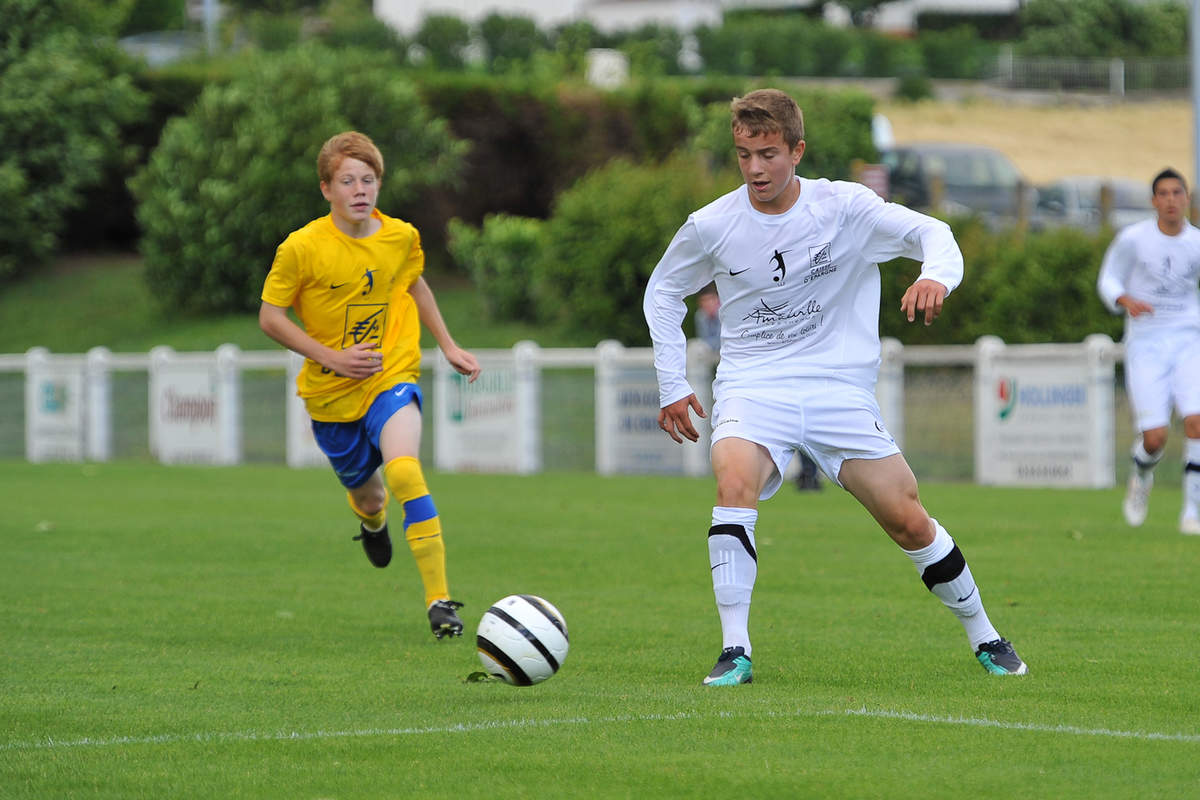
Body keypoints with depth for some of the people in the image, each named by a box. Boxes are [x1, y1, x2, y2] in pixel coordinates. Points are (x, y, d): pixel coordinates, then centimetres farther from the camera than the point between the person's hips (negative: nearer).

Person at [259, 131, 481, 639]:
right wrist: (331, 357, -17)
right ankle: (372, 519, 58)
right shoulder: (302, 248, -15)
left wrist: (448, 346, 15)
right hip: (331, 391, 0)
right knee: (365, 491, 14)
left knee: (402, 469, -27)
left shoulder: (401, 238, -5)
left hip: (392, 375, 0)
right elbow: (270, 317, -8)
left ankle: (439, 599, -24)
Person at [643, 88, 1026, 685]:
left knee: (909, 522, 0)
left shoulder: (842, 206, -8)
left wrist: (936, 277, -31)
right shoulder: (710, 226, -5)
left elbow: (930, 232, -8)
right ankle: (735, 653, -28)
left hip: (839, 386, 0)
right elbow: (662, 290, 11)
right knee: (735, 481, -31)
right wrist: (671, 384, 6)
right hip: (751, 386, 0)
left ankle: (984, 638, 22)